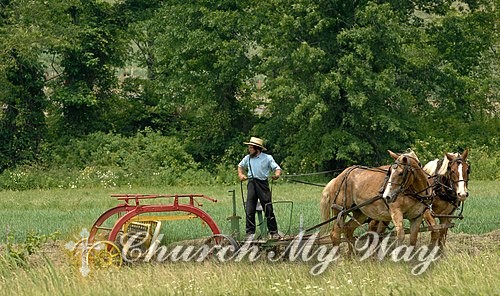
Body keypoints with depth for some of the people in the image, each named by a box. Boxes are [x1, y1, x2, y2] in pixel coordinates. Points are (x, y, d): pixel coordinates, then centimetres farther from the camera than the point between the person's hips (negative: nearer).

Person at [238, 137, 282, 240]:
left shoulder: (267, 158, 0)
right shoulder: (247, 158, 10)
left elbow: (277, 168, -3)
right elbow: (240, 166, 29)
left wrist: (277, 174, -25)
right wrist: (240, 174, 11)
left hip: (263, 184, -3)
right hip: (251, 184, 3)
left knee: (268, 209, -1)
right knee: (249, 209, -3)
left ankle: (274, 232, 7)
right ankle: (250, 233, 1)